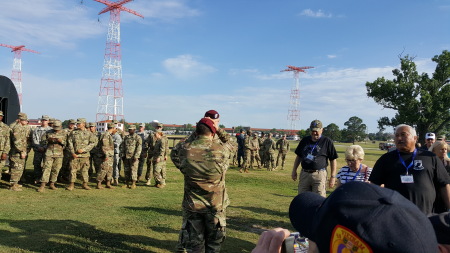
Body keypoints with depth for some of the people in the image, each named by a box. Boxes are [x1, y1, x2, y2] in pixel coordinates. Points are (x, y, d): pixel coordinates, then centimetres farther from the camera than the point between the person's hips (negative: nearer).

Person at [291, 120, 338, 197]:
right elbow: (298, 156, 20)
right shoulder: (305, 140, 12)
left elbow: (333, 160, 0)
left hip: (319, 174, -4)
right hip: (304, 174, 5)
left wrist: (333, 176, -4)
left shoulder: (327, 141, -1)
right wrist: (294, 170, 14)